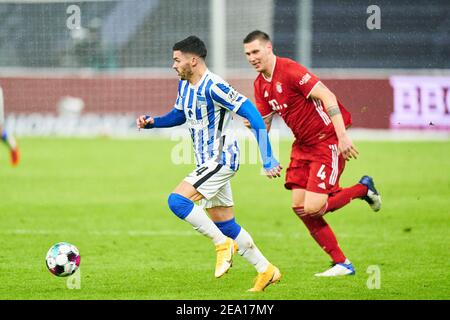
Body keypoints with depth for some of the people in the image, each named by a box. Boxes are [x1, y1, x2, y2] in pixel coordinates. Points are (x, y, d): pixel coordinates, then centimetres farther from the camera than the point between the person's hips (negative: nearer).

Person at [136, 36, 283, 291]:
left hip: (221, 160, -9)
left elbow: (252, 114, -23)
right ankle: (266, 271, 19)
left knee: (177, 201, -20)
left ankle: (222, 243, -8)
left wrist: (268, 158, -26)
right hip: (208, 163, 9)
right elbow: (179, 115, 27)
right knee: (225, 225, 11)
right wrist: (152, 122, 6)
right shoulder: (184, 85, 8)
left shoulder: (213, 87, -21)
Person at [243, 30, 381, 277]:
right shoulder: (260, 85, 8)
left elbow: (327, 97, -25)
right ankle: (341, 264, 9)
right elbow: (263, 125, 13)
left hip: (327, 141, -9)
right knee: (299, 207, -1)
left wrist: (342, 137, -31)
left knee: (312, 208, -16)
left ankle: (362, 189, 10)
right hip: (303, 144, 9)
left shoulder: (290, 70, -19)